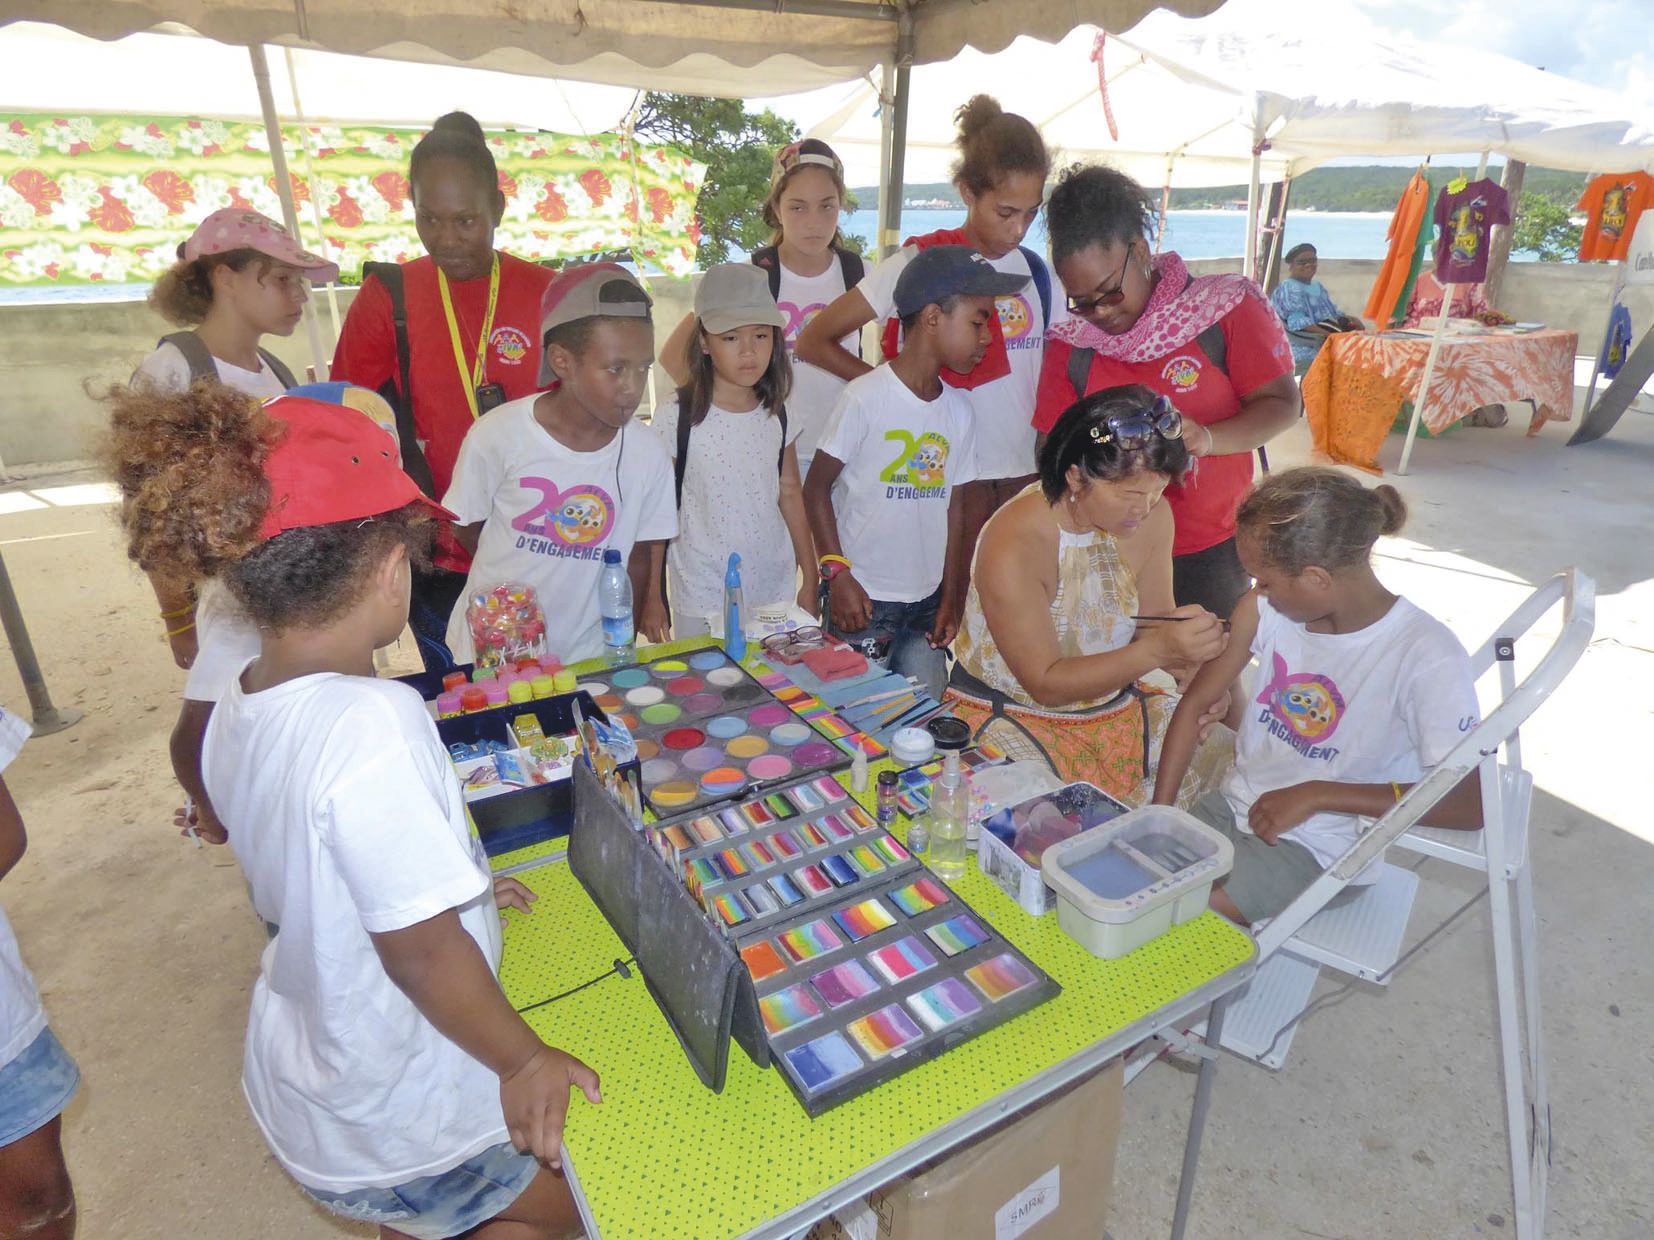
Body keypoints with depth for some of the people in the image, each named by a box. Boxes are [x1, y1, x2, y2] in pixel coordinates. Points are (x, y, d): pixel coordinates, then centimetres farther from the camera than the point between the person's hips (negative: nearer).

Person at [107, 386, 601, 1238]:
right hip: (396, 1129, -7)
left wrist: (447, 885, 15)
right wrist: (523, 1058, -15)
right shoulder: (372, 720, -35)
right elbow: (422, 951, -29)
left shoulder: (235, 712, -8)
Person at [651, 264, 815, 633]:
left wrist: (810, 579, 12)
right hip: (702, 602, -3)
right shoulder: (676, 418, -11)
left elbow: (790, 493, 10)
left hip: (776, 592, 4)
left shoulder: (779, 413, 1)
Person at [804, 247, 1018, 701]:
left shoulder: (959, 411, 5)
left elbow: (953, 506, 9)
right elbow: (817, 487, -8)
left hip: (926, 601, 6)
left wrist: (951, 599, 8)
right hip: (862, 599, -5)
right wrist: (837, 573, -14)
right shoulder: (865, 396, -12)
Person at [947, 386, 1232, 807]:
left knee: (1222, 753, -10)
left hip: (1118, 700, 6)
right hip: (1013, 715, -6)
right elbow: (1045, 684, -21)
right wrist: (1155, 650, -33)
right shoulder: (1012, 547, -26)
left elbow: (1155, 622, 0)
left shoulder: (1151, 515, -7)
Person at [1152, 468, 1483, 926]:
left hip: (1317, 850, -5)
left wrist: (1316, 795, -22)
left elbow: (1469, 804, -21)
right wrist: (1158, 812, -4)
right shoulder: (1263, 610, -7)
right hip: (1233, 806, 6)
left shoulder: (1426, 657, -21)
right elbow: (1194, 704, 2)